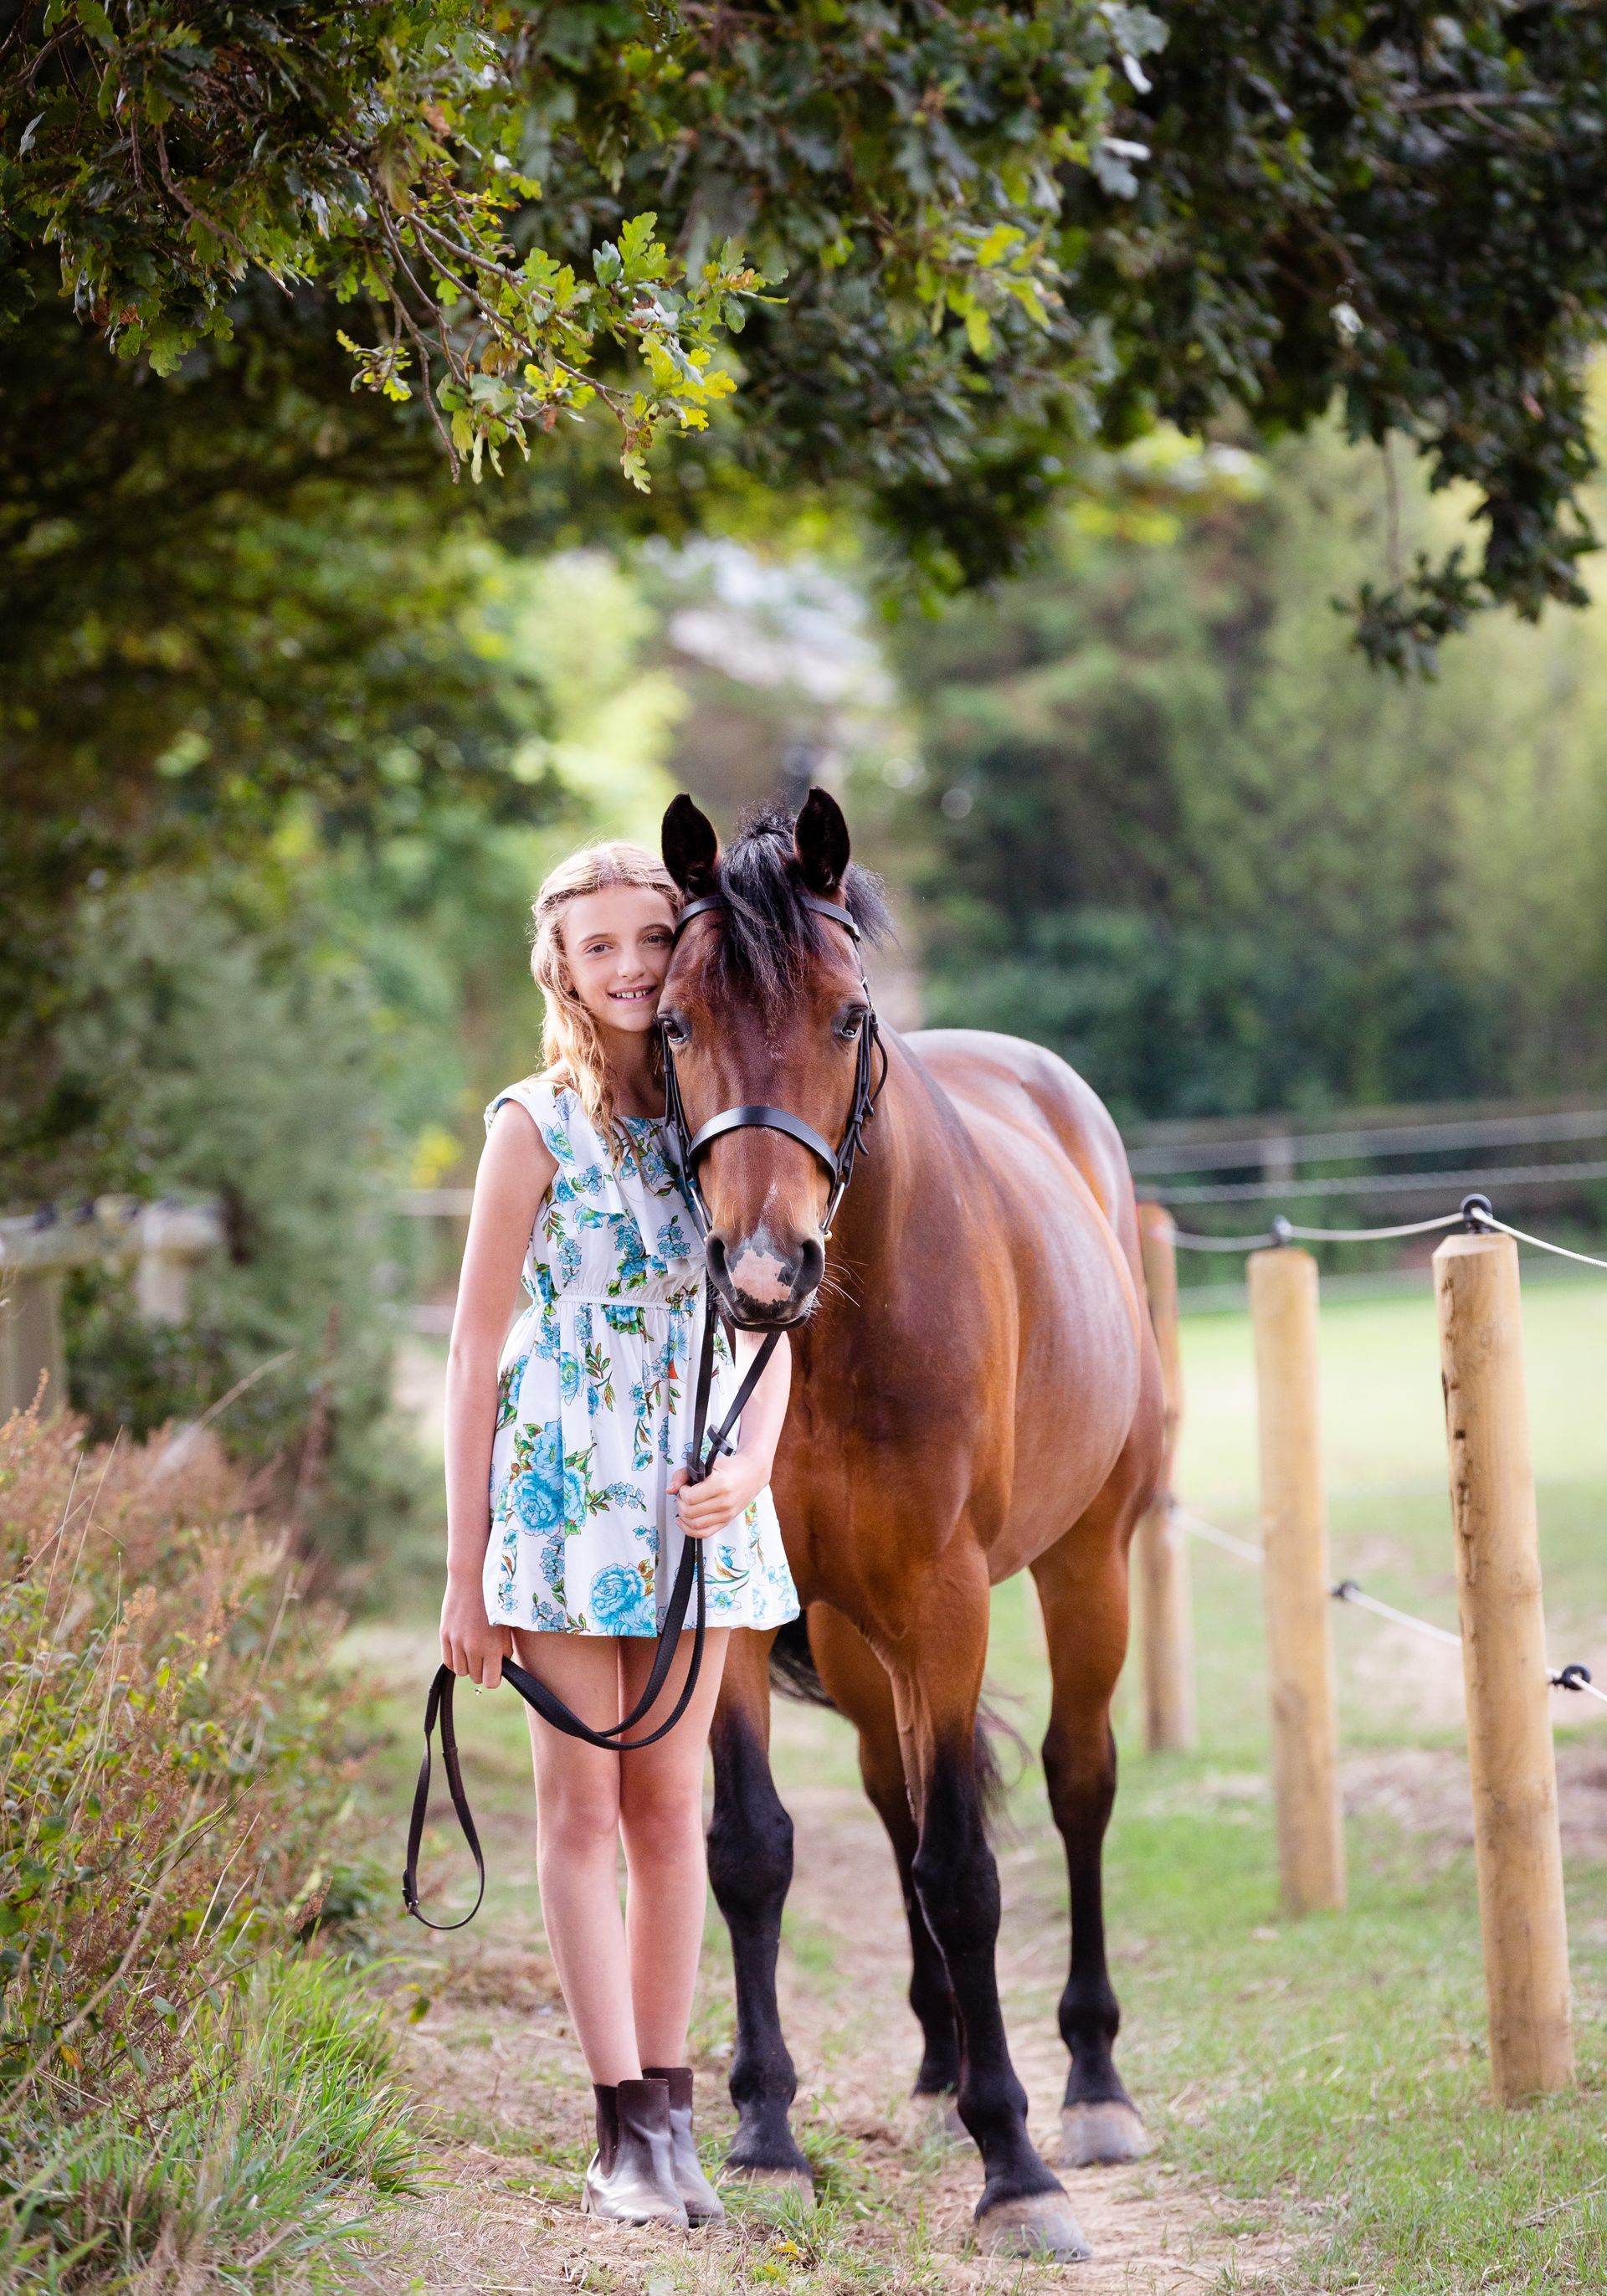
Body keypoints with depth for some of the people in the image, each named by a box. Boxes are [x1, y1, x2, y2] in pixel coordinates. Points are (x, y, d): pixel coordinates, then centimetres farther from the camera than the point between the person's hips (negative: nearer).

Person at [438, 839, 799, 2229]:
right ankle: (626, 2130, 4)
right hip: (563, 1489, -4)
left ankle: (668, 2112, 16)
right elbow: (477, 1350, -4)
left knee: (672, 1803, 8)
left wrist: (754, 1462, -13)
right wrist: (465, 1573, -7)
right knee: (586, 1806, 0)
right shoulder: (537, 1126, -5)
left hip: (693, 1500, 4)